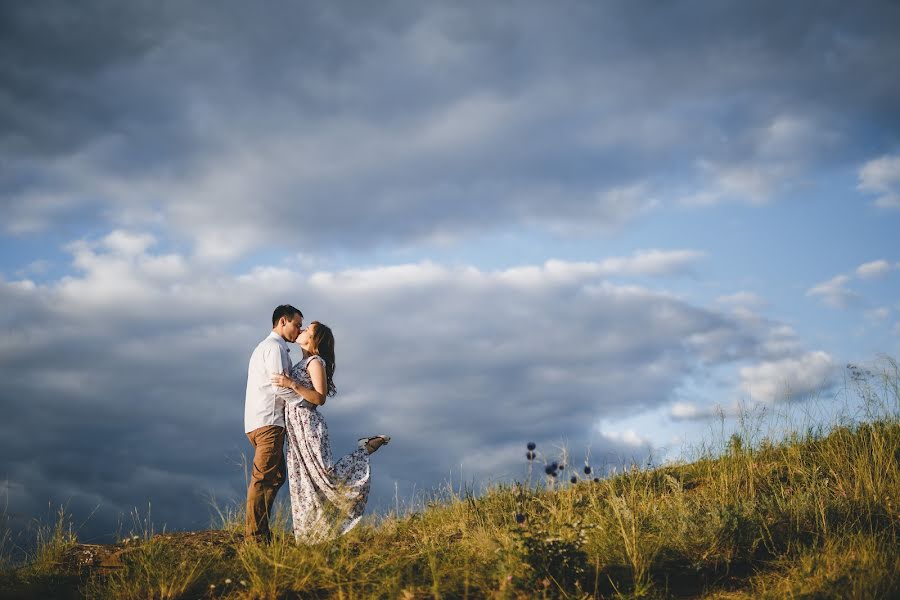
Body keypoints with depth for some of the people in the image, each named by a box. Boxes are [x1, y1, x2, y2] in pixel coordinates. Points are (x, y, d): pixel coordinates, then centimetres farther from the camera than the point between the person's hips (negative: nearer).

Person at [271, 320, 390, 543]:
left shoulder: (316, 362, -9)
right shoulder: (302, 362, 17)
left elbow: (320, 398, -18)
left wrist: (292, 384, -24)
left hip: (308, 424, -9)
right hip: (296, 427, 9)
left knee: (325, 473, -11)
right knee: (302, 480, 6)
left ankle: (366, 449, 6)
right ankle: (307, 533, 10)